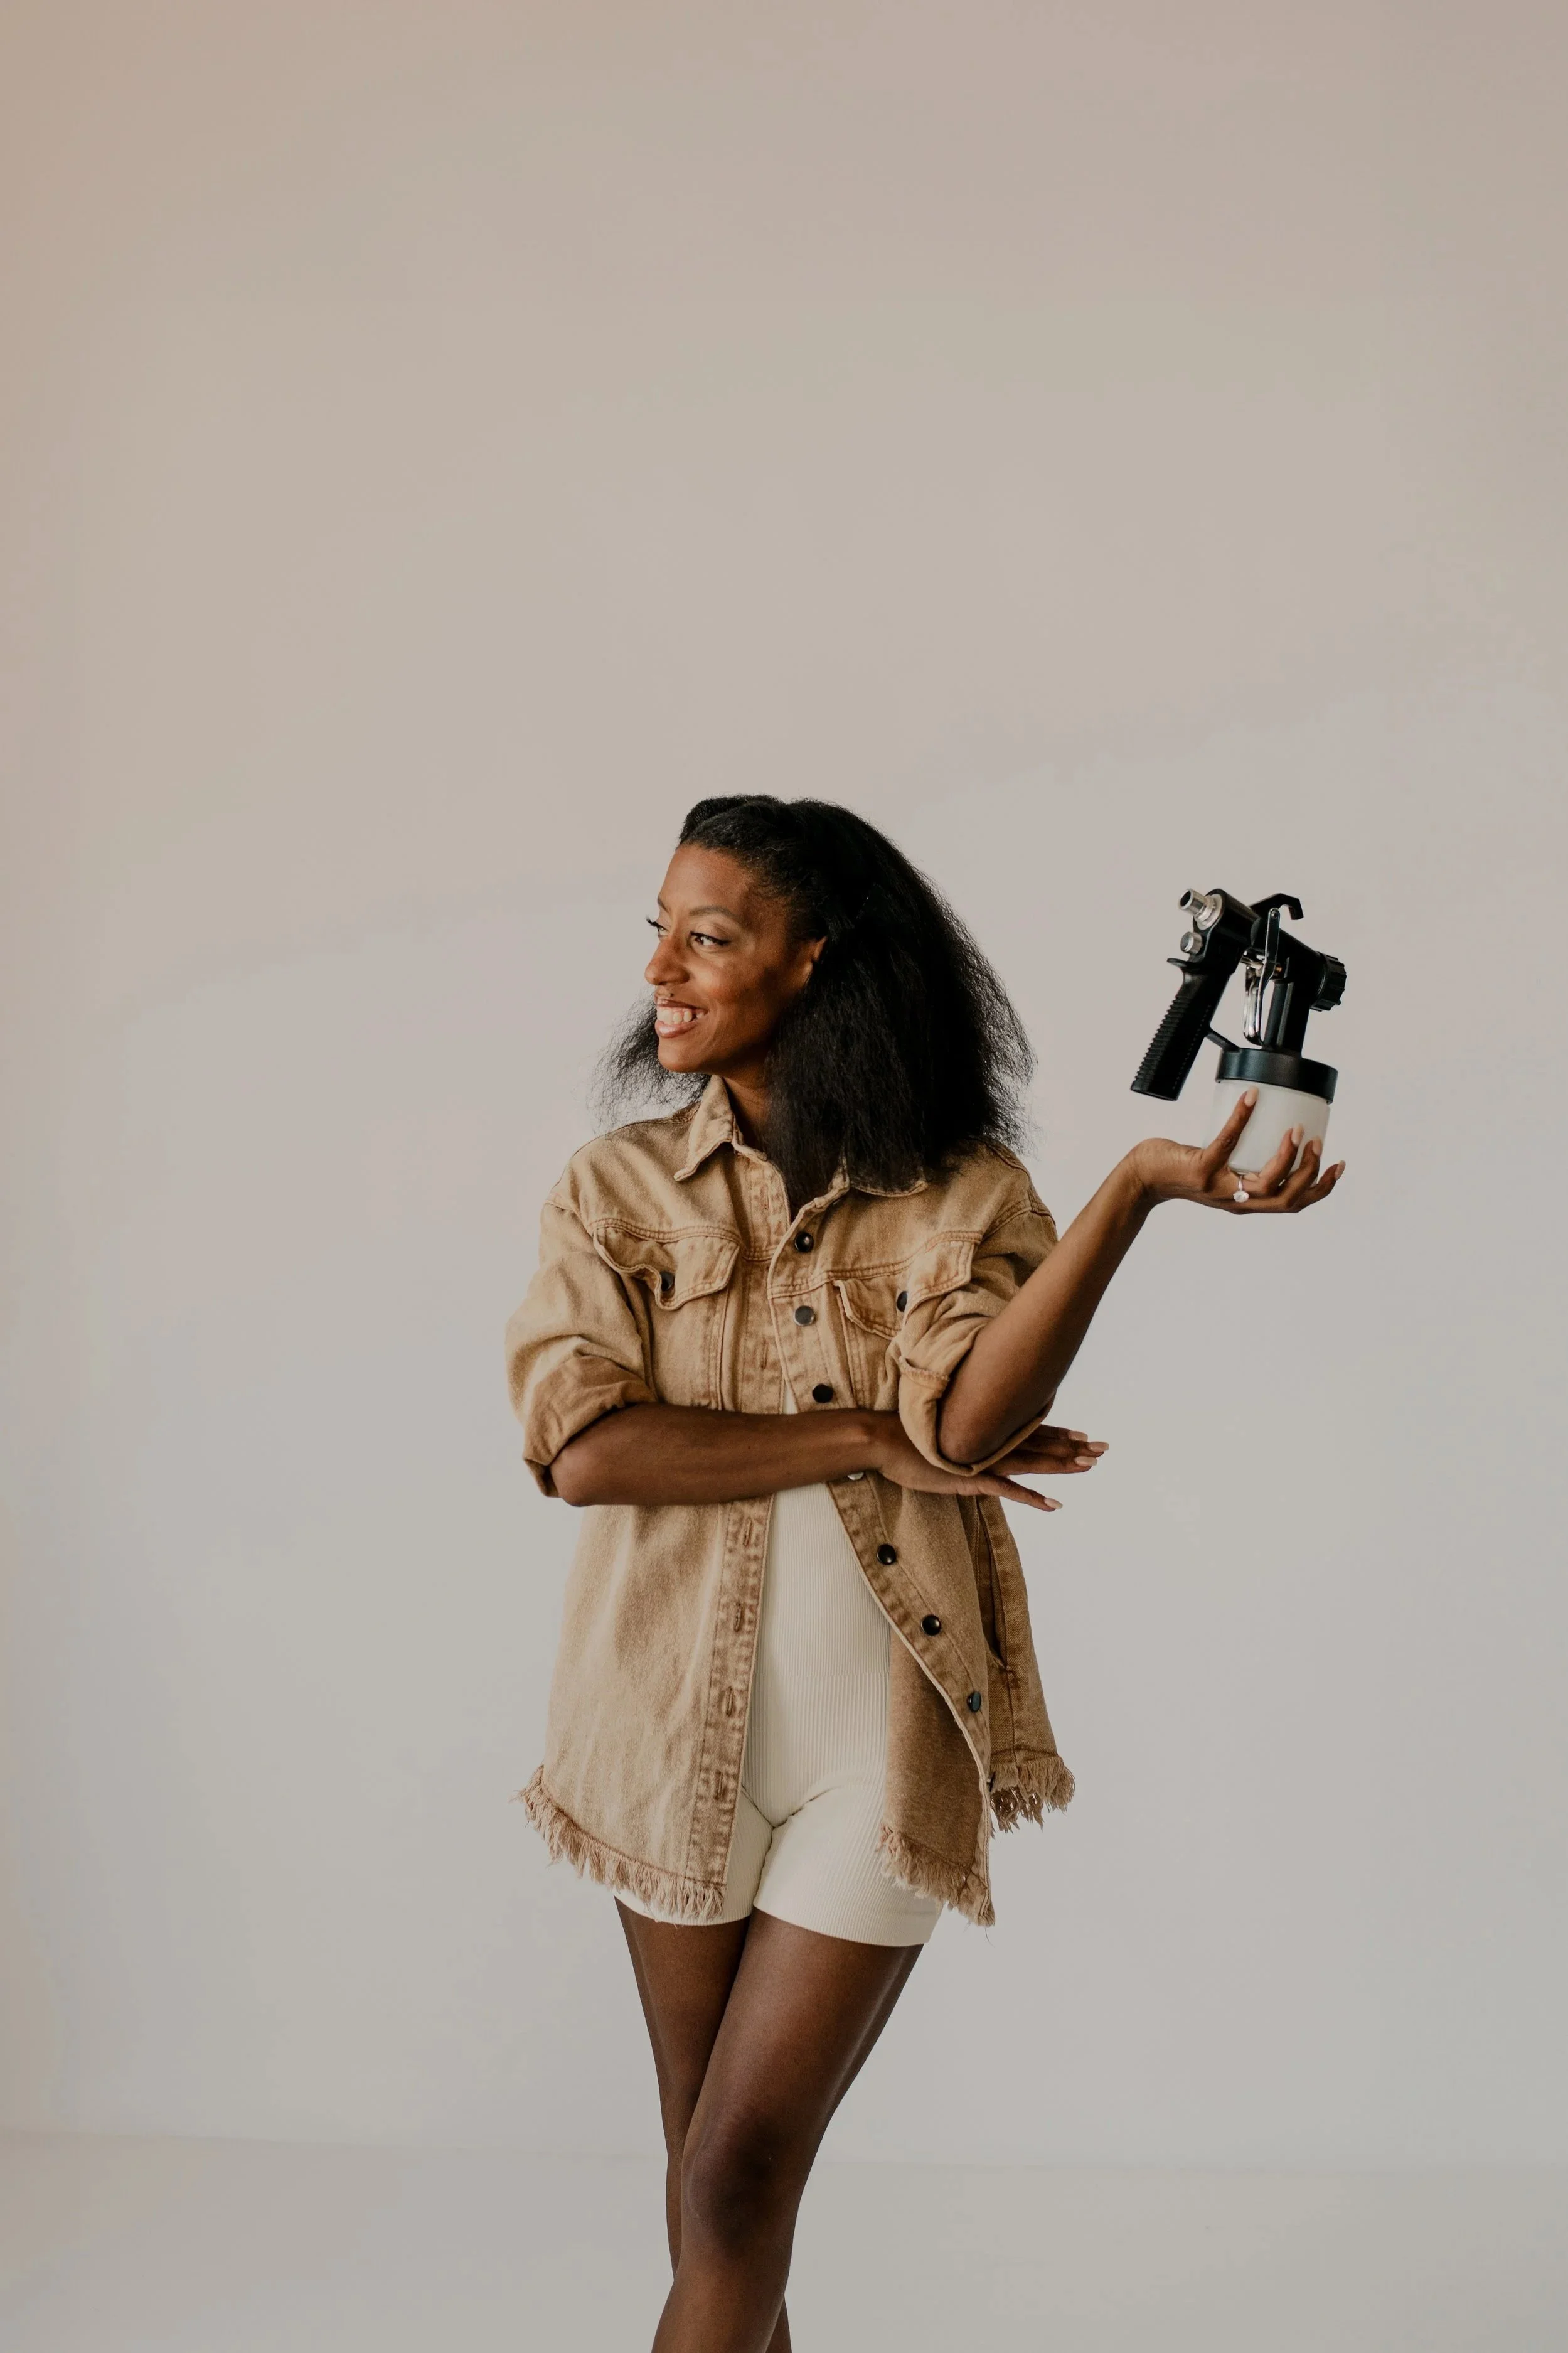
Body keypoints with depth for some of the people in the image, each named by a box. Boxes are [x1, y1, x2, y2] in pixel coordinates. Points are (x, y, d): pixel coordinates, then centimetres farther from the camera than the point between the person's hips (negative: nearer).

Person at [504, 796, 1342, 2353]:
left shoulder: (963, 1199, -2)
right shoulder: (617, 1187, 1)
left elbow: (968, 1421, -20)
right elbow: (583, 1445, -13)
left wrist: (1140, 1186, -30)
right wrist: (868, 1436, -16)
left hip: (884, 1736, -2)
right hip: (679, 1718, 2)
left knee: (740, 2173, -1)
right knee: (710, 2169, 14)